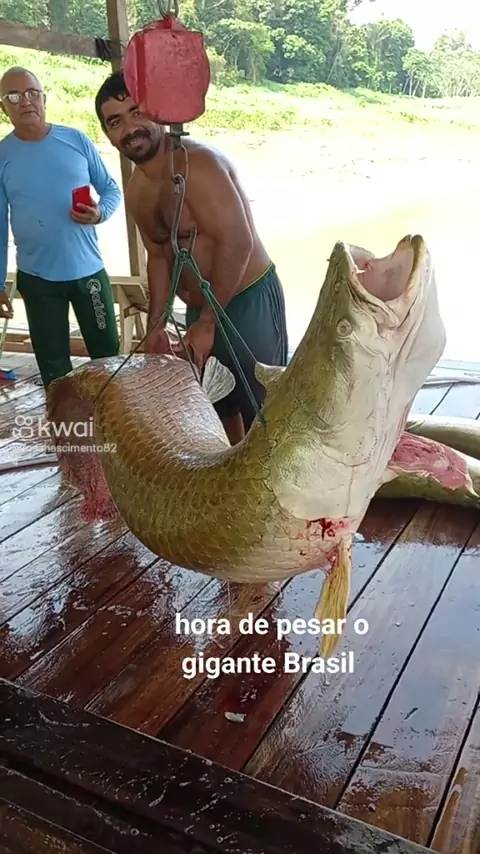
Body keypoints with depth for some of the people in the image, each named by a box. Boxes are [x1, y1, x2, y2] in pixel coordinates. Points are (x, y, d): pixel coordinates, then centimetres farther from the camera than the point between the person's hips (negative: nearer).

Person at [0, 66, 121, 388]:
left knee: (109, 354, 11)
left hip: (89, 270, 0)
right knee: (54, 368, 11)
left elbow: (112, 189, 7)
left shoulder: (77, 140, -1)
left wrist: (101, 212, -17)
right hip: (37, 278, 0)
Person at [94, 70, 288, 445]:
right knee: (220, 406, 20)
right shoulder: (136, 191, 6)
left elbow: (237, 242, -26)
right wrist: (156, 324, 10)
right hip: (200, 310, 9)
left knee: (261, 412, -1)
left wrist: (207, 322, -21)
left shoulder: (198, 164, -21)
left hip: (248, 301, -8)